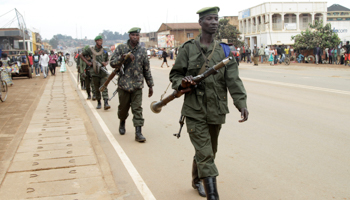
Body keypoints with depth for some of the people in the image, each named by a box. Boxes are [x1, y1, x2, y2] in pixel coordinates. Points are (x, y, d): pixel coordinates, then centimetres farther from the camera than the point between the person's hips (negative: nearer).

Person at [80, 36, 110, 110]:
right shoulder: (90, 50, 1)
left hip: (103, 72, 0)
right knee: (97, 89, 7)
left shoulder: (104, 51, 7)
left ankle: (106, 103, -19)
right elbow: (80, 55, 10)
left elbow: (107, 61, 20)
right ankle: (99, 103, 22)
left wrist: (105, 63, -4)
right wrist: (87, 62, 0)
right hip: (95, 73, 0)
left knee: (104, 88, -11)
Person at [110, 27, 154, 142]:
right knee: (123, 107, 14)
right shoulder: (121, 48, 2)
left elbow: (147, 69, 10)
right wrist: (123, 58, -18)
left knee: (137, 109, -5)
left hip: (137, 85, 0)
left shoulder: (142, 51, 7)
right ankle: (122, 122, 42)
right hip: (123, 84, 0)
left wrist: (150, 85, 10)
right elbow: (112, 63, -1)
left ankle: (138, 132, -4)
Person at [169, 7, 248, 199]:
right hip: (194, 111, -3)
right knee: (205, 155, -9)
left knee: (209, 152, 19)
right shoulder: (188, 48, -1)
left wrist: (241, 102, -20)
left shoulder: (224, 50, 4)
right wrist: (182, 83, -18)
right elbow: (174, 74, 5)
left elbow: (233, 80, -6)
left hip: (216, 111, 4)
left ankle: (196, 181, 44)